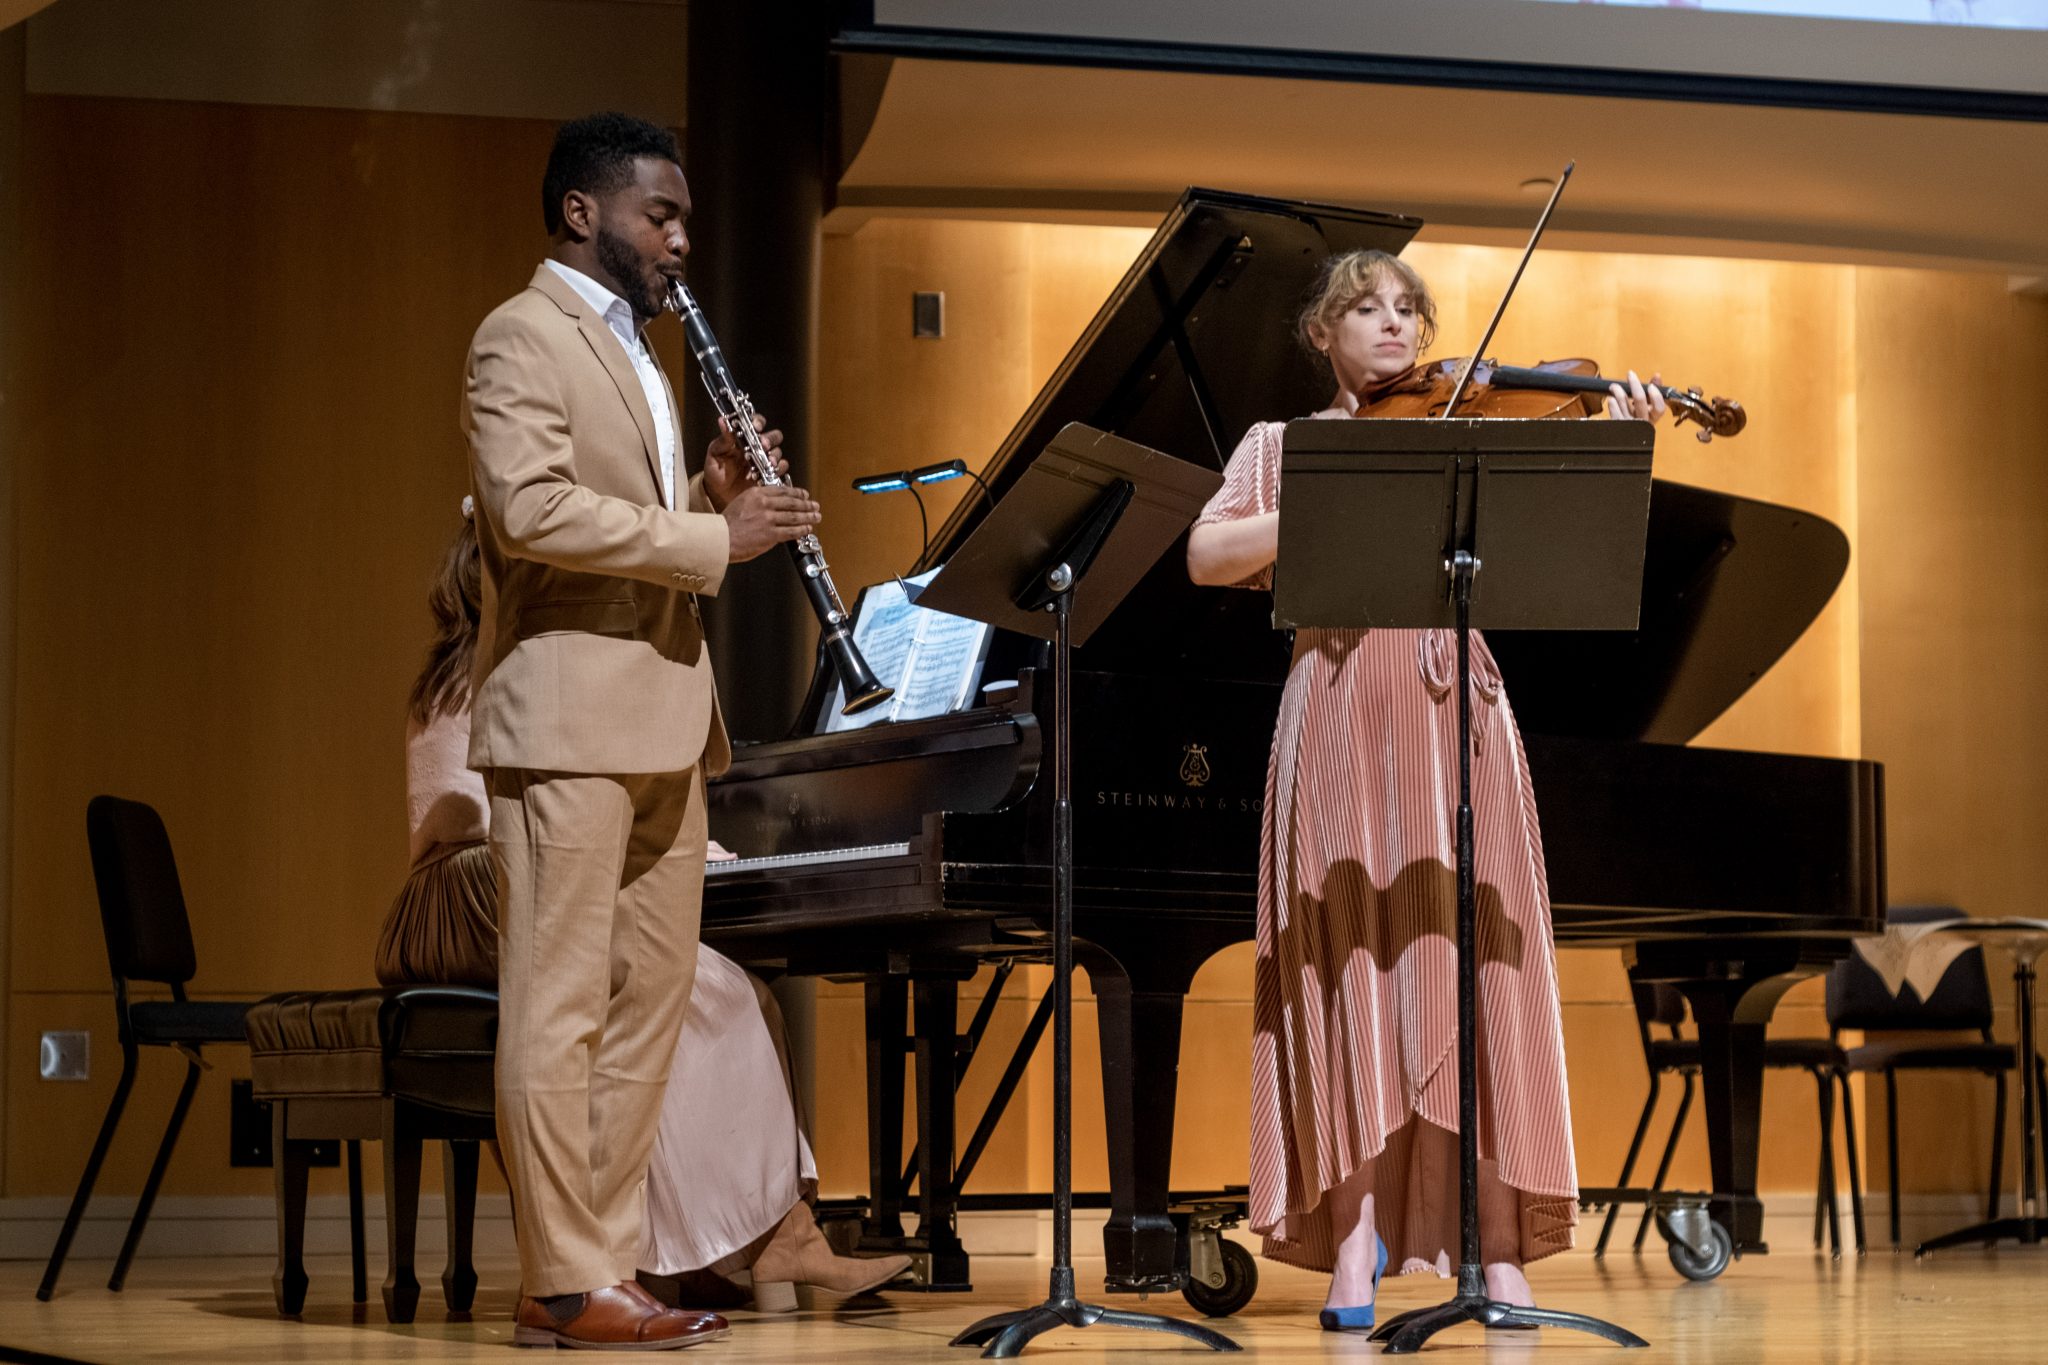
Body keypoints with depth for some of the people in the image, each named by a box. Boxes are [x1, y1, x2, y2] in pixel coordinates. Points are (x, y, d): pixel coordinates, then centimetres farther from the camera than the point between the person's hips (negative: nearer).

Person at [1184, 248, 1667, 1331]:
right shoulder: (1285, 444, 16)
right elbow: (1206, 557, 0)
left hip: (1452, 707, 0)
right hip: (1340, 714, 0)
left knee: (1465, 954, -6)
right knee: (1351, 959, -6)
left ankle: (1494, 1241, -6)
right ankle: (1357, 1239, -7)